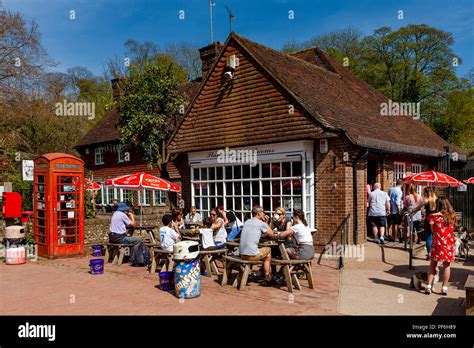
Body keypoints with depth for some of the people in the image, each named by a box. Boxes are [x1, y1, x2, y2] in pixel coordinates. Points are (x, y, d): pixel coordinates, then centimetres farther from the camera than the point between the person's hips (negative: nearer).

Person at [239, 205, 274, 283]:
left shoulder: (246, 222, 14)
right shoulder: (261, 223, -6)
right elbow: (271, 234, 6)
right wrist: (266, 223, 13)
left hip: (242, 254, 7)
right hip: (252, 255, -7)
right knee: (268, 250, 21)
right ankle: (267, 278, 26)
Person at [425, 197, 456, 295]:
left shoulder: (434, 216, -7)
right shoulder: (452, 216, 3)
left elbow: (433, 231, -2)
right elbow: (453, 229, 5)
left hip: (437, 243, -2)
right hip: (449, 244, 2)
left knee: (433, 265, 8)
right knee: (447, 265, 11)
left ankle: (429, 286, 3)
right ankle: (444, 287, 13)